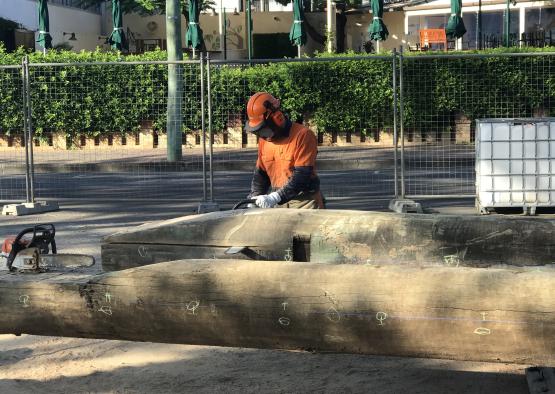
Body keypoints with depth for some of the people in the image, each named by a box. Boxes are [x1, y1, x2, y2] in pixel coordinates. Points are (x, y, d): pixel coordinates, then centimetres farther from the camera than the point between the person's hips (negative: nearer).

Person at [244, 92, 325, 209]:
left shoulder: (303, 135, -14)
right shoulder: (264, 139, 9)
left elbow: (301, 176, -20)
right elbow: (260, 173, 17)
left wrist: (275, 197, -27)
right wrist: (253, 200, 3)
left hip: (303, 203, -6)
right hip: (279, 205, 6)